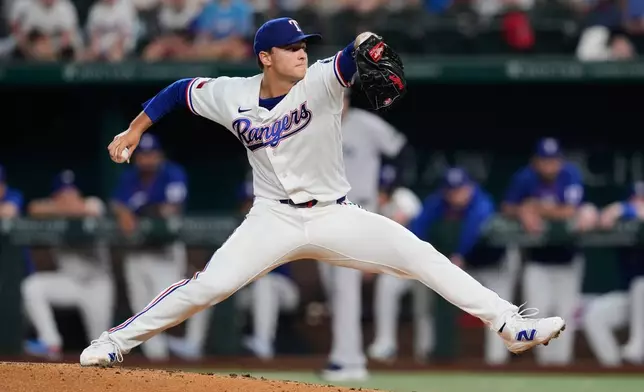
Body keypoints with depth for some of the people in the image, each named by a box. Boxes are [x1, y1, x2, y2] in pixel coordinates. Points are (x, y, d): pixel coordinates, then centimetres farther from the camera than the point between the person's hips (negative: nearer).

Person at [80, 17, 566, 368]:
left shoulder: (320, 82, -12)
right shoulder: (233, 96, -5)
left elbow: (358, 51, -31)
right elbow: (181, 90, 12)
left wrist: (368, 47, -54)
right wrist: (135, 129, 9)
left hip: (335, 217, 0)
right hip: (274, 221, 0)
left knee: (420, 255, -16)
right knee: (207, 286, -17)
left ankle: (511, 325, -15)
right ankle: (116, 341, -2)